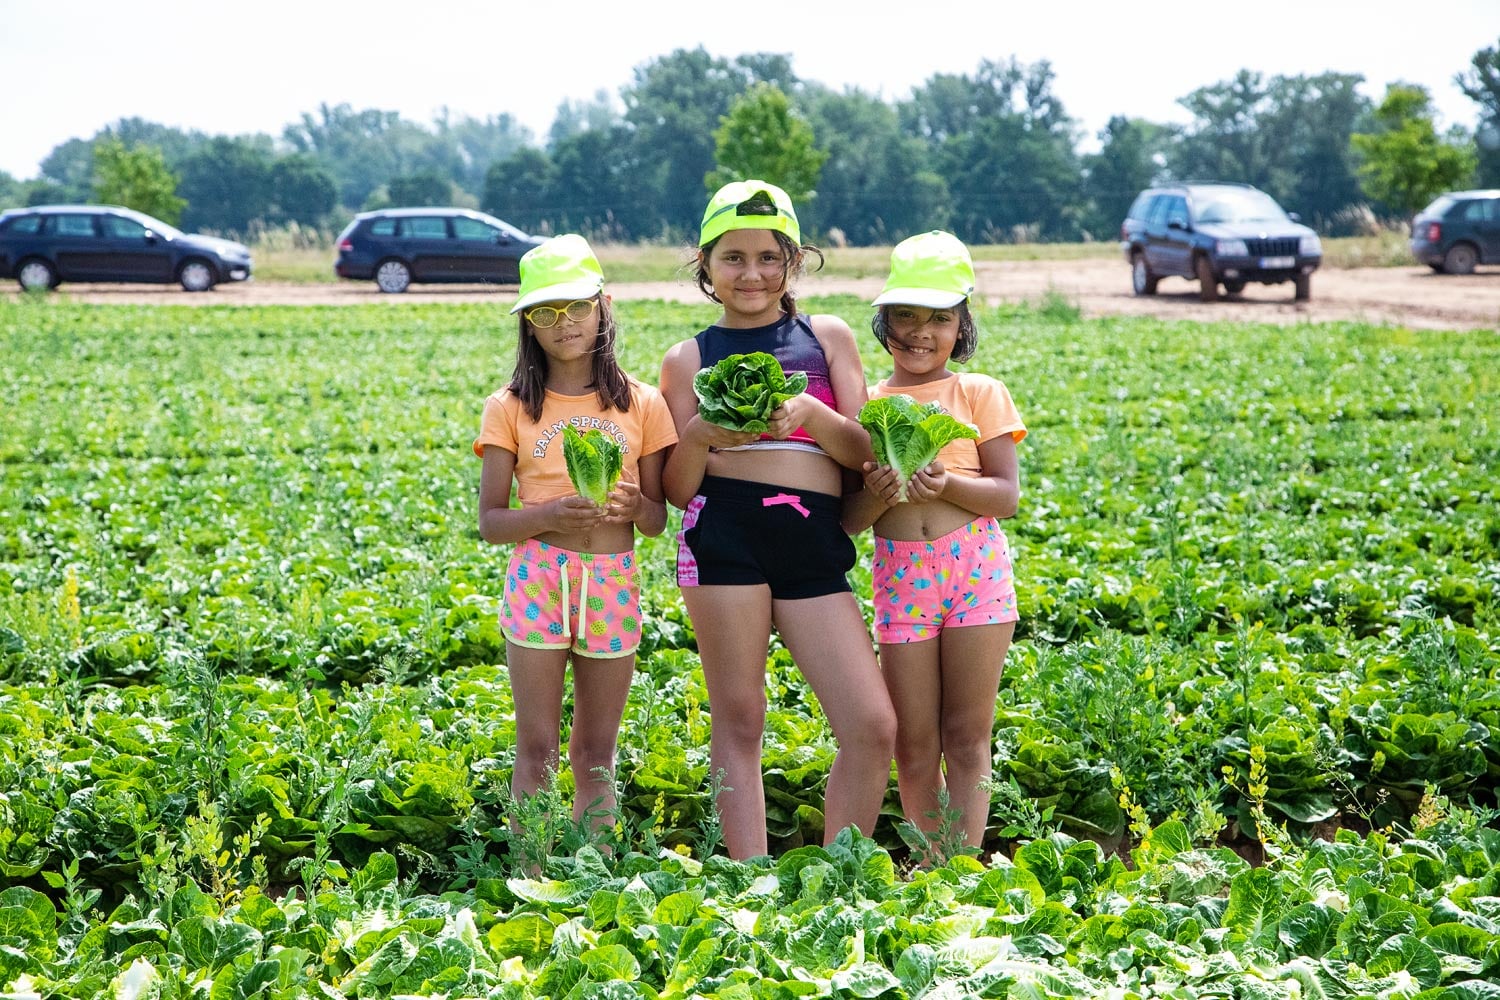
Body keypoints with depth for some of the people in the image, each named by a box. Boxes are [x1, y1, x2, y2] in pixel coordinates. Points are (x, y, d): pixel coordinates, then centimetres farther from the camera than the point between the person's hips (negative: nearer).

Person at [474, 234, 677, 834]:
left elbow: (658, 521, 7)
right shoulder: (511, 408, 1)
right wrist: (550, 515, -19)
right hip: (538, 579, -1)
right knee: (538, 749, 1)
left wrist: (634, 506, -16)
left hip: (614, 584, 1)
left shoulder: (642, 405, 5)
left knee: (597, 751, 9)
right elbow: (490, 522, -1)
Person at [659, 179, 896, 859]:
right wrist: (700, 434, -12)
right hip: (726, 533, -2)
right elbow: (677, 489, 8)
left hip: (814, 546, 2)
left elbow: (865, 453, 8)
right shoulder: (688, 359, 10)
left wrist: (811, 413, -11)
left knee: (874, 727, -6)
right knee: (738, 722, -1)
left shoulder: (829, 337, 14)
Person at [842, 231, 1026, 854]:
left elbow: (1007, 495, -1)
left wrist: (947, 485, -19)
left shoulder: (980, 393, 5)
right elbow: (850, 520, 6)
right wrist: (876, 495, -16)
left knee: (967, 736, 2)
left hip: (975, 567, -1)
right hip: (899, 572, 2)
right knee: (914, 744, 5)